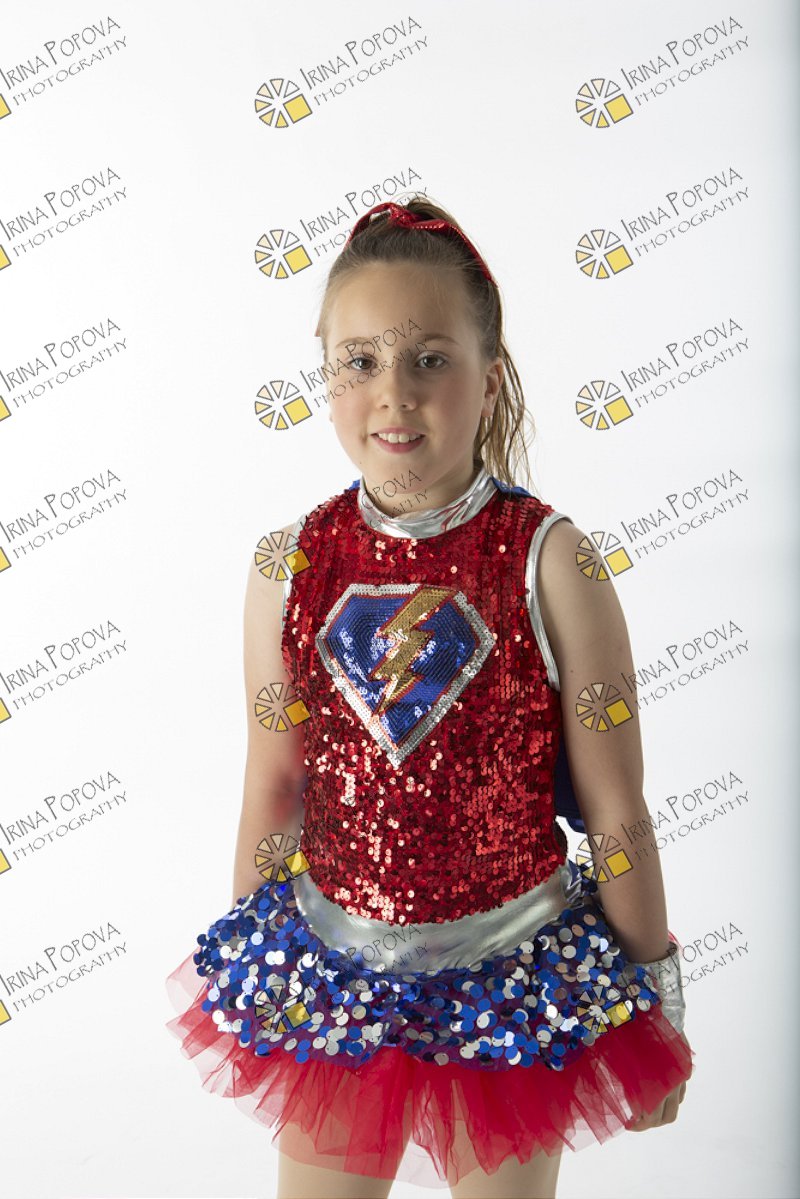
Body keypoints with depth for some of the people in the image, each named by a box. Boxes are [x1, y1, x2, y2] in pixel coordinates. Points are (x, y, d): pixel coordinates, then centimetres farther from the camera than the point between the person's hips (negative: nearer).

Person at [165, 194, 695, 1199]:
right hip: (331, 974, 2)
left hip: (514, 980, -2)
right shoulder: (287, 569, -8)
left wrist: (655, 1007, -1)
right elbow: (271, 793, 2)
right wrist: (241, 989, 10)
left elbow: (614, 811, -9)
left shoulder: (550, 563, -15)